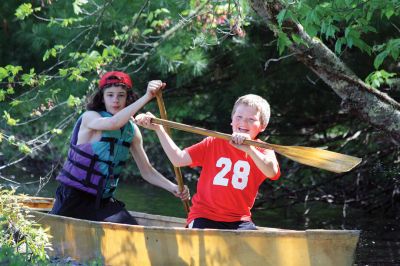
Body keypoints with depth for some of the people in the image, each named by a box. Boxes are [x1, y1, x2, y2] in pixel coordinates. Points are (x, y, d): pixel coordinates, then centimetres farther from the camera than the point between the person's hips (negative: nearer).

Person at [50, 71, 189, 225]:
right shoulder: (89, 117, -12)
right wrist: (146, 97, -41)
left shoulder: (132, 131, 5)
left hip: (104, 200, 5)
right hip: (74, 196, -5)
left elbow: (147, 171, 8)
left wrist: (173, 188, -9)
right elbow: (113, 123, -36)